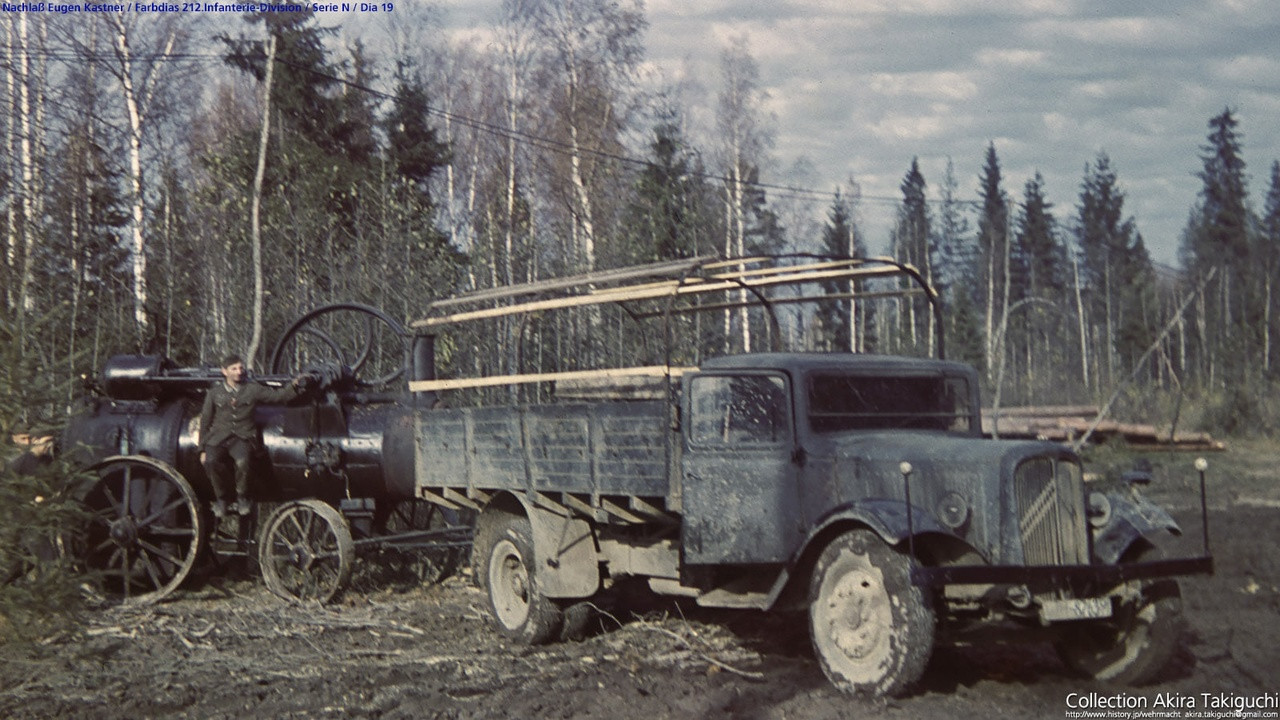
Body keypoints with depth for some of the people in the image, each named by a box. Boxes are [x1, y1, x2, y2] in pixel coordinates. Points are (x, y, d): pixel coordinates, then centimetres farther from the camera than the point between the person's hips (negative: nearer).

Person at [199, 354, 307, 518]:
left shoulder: (252, 389, 10)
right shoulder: (215, 392, 11)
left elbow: (279, 395, 7)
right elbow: (205, 420, 14)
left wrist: (294, 385, -14)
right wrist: (203, 449, 9)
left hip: (242, 437, -1)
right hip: (219, 437, 1)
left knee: (242, 462, -34)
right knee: (211, 462, -31)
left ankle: (242, 498, -8)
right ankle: (220, 499, -8)